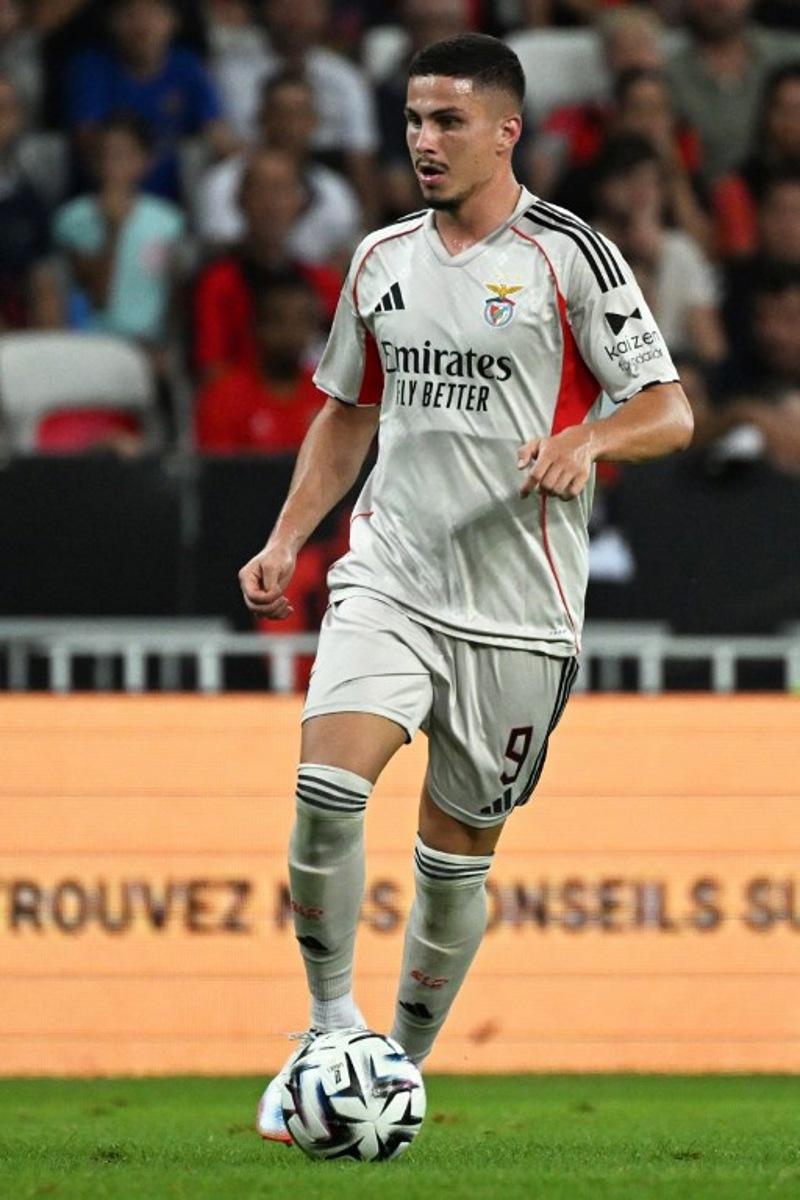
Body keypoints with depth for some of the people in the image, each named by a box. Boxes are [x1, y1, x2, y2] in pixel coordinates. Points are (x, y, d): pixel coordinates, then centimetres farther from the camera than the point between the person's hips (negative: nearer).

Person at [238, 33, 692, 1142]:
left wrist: (585, 439, -24)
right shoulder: (383, 259, 11)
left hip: (516, 607, -3)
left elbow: (669, 413, -4)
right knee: (326, 790, -21)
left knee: (457, 855, 5)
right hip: (388, 580, 3)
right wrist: (287, 540, 12)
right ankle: (329, 1028, -5)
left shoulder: (571, 257, -4)